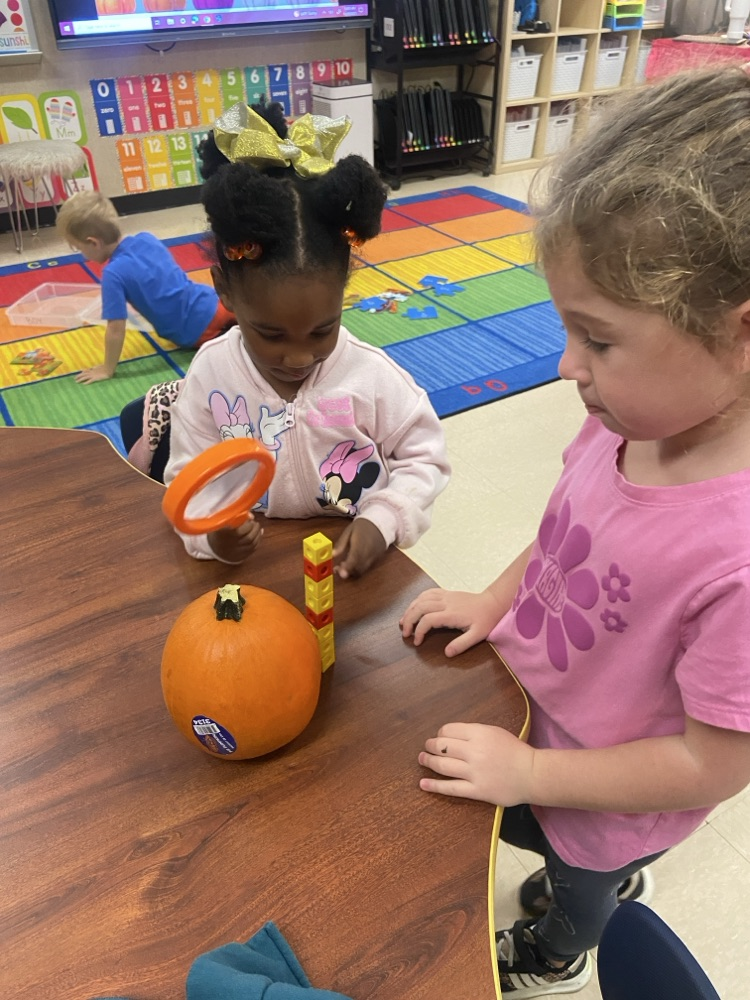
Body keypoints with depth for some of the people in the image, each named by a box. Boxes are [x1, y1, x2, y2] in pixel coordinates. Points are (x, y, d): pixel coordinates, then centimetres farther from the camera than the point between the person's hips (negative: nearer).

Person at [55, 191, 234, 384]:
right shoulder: (147, 238, 3)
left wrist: (107, 369, -3)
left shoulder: (114, 274, -19)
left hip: (202, 333, -7)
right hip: (216, 302, 7)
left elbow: (116, 329, -16)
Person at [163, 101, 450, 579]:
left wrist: (383, 520, -18)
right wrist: (211, 530, -23)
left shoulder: (371, 375, -15)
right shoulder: (211, 373, -11)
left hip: (353, 568, -4)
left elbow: (426, 457, -3)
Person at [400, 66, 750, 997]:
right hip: (531, 712, 5)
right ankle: (610, 881, 72)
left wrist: (528, 772, -22)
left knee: (577, 887, 31)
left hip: (606, 801, -4)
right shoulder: (632, 422, -23)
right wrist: (494, 599, -6)